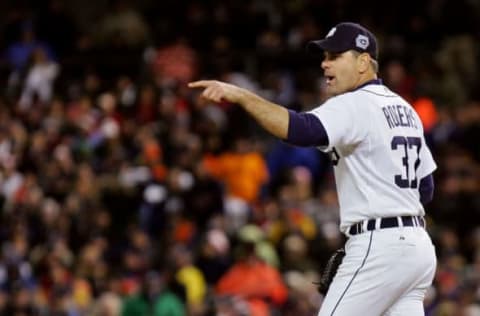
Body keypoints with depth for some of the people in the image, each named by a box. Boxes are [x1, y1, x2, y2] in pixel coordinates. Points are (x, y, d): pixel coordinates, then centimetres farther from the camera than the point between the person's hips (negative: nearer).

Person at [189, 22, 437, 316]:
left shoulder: (355, 105, -10)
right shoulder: (403, 108, 19)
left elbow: (301, 130, -30)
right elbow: (426, 188, 21)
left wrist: (242, 96, -35)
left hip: (378, 248, -9)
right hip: (419, 247, 9)